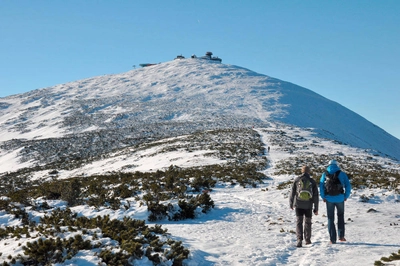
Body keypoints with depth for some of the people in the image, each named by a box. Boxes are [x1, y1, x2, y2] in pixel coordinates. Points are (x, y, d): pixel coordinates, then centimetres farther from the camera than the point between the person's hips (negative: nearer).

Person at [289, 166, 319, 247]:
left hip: (298, 204, -1)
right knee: (308, 222, 16)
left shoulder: (297, 180, -2)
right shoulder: (312, 182, -1)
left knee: (299, 222, 1)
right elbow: (316, 196, 1)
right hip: (308, 205, 1)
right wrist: (316, 208, 7)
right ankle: (307, 240, 25)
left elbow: (292, 192, 1)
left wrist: (291, 203, 14)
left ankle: (299, 239, -15)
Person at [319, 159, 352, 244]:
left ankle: (332, 239, 4)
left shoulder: (324, 174, 3)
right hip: (340, 198, 0)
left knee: (330, 218, 7)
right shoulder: (342, 174, 2)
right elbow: (348, 186, -2)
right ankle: (341, 236, 14)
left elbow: (321, 186, -2)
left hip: (329, 199, 0)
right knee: (340, 216, 21)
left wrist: (323, 197, 5)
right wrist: (346, 196, 6)